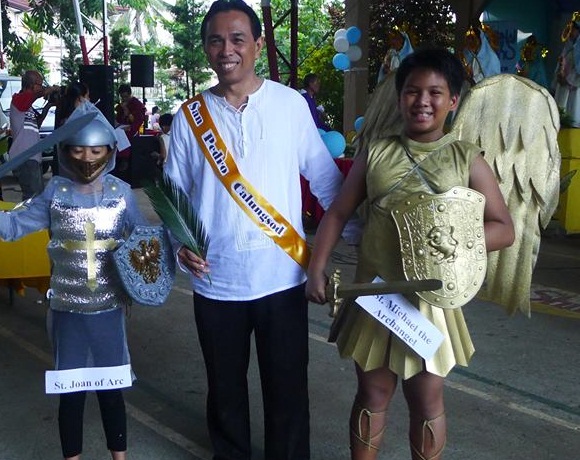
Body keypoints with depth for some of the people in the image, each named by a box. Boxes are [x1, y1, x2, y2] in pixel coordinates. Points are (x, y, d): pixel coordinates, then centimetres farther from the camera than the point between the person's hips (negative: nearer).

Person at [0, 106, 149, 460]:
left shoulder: (121, 192, -2)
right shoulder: (56, 191, -2)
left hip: (109, 308, 0)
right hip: (66, 309, 0)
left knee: (111, 388, 11)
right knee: (70, 391, 9)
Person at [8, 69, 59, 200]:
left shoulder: (28, 105, 17)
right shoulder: (18, 99, -10)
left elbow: (37, 123, 29)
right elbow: (44, 92, -25)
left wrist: (48, 106, 17)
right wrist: (54, 89, -4)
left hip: (33, 157, 10)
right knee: (33, 196, -13)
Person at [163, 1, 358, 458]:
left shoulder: (291, 104, -4)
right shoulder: (190, 116, 0)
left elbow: (325, 178, 0)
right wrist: (180, 242, -11)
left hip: (282, 277, -1)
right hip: (216, 281, 2)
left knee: (288, 388, 11)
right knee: (225, 387, 19)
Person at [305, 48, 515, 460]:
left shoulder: (467, 159, -2)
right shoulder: (376, 153, 3)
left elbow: (504, 229, -5)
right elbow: (338, 214, 6)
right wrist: (317, 269, -6)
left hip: (430, 297, -1)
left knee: (427, 399, 11)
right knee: (372, 394, 13)